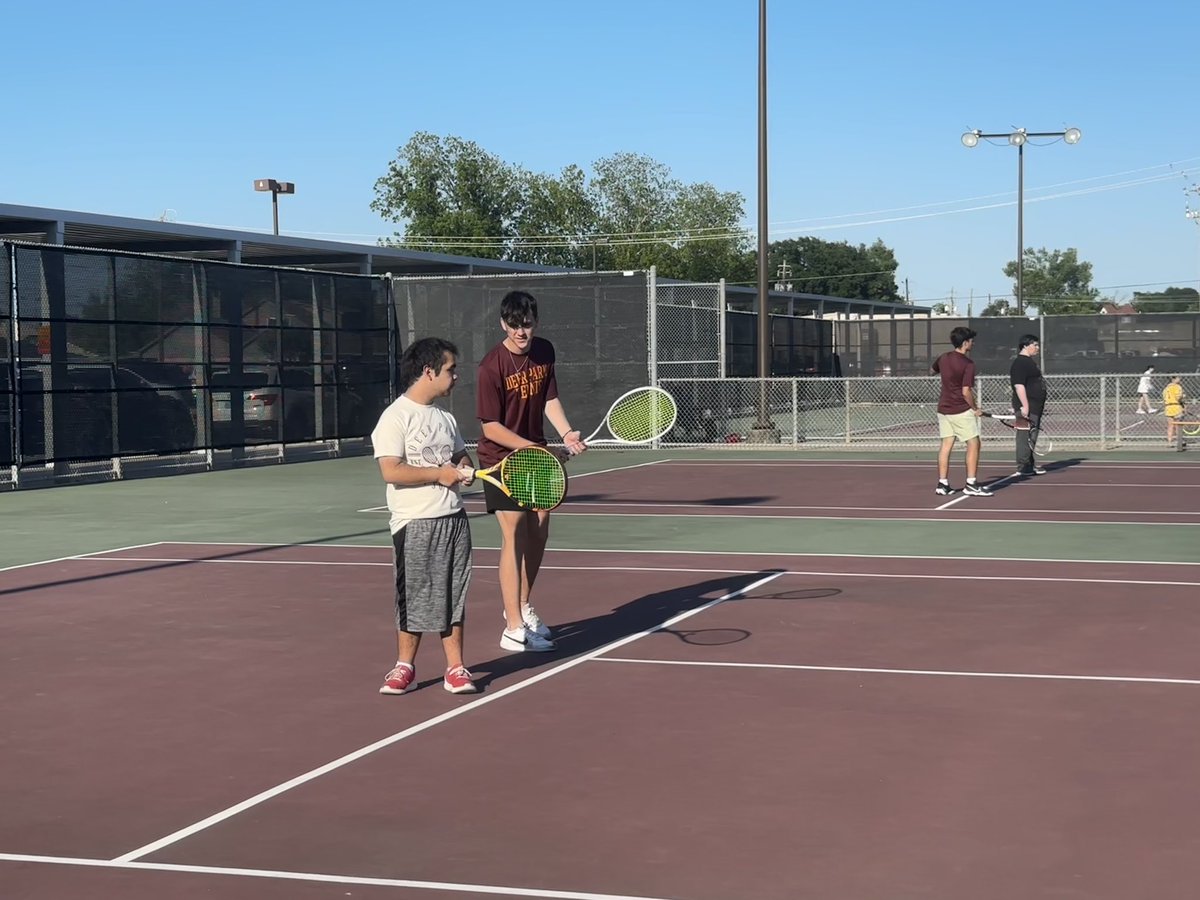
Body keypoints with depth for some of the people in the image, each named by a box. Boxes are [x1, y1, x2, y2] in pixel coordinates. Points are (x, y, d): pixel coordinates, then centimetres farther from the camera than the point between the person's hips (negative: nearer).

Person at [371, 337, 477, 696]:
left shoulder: (445, 417, 14)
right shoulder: (396, 417, -10)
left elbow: (461, 455, 25)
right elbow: (391, 471, -19)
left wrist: (466, 470, 2)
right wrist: (439, 474, -17)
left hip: (453, 518, 6)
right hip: (415, 522, -6)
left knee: (454, 596, 7)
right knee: (415, 598, 1)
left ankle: (455, 668, 14)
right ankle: (405, 667, 16)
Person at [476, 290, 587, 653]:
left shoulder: (545, 351, -2)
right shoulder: (492, 366, -21)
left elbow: (550, 398, 7)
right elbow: (492, 427, -19)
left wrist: (566, 432, -10)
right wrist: (532, 447, -26)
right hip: (502, 459, -7)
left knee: (538, 533, 14)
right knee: (514, 535, -11)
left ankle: (521, 605, 34)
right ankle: (513, 628, -8)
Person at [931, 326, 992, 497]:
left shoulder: (943, 358, 5)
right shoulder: (968, 364, -17)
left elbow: (933, 371, 27)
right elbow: (966, 392, -20)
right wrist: (975, 409, -7)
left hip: (943, 408, 7)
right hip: (961, 410, -7)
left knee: (946, 444, 9)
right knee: (973, 444, 0)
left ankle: (942, 484, 9)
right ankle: (971, 484, -3)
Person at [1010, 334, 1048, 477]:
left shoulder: (1029, 362, 20)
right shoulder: (1019, 363, -13)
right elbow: (1019, 385, -21)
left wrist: (1040, 405, 27)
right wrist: (1025, 406, -25)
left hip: (1035, 407, 11)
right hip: (1026, 407, -11)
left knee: (1031, 436, 14)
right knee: (1025, 436, -8)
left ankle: (1030, 465, 20)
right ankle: (1023, 467, -5)